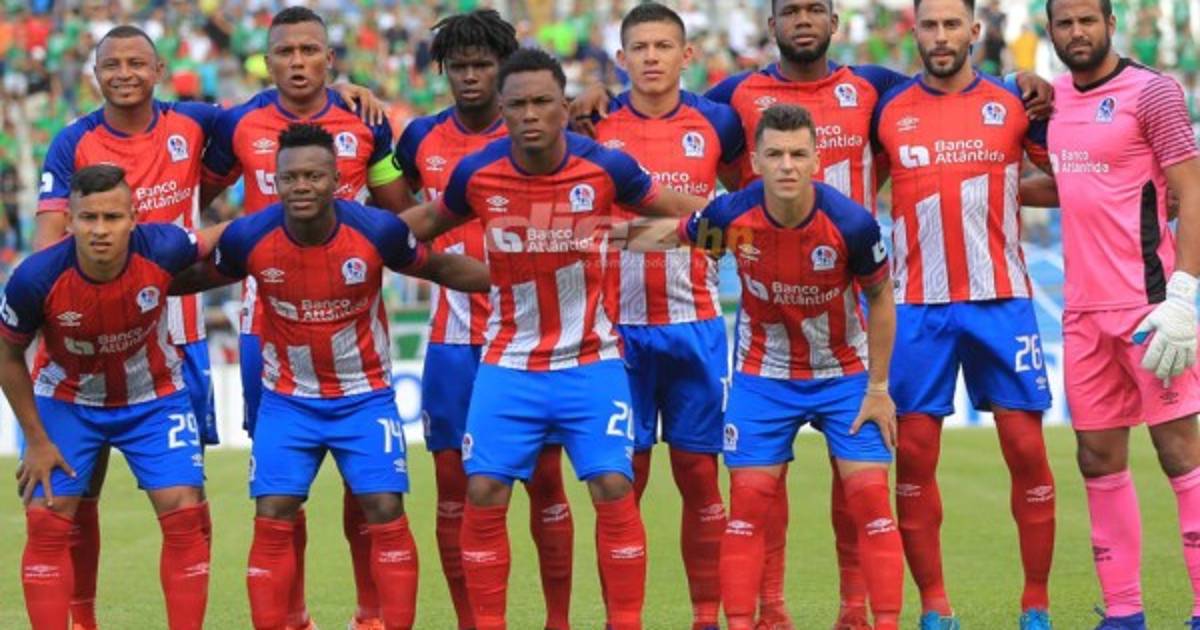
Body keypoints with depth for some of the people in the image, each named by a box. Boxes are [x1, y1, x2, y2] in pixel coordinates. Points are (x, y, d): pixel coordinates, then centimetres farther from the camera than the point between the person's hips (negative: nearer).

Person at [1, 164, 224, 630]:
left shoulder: (161, 250, -29)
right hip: (66, 402, -1)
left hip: (154, 398, 1)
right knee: (46, 521, -9)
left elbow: (222, 239, -4)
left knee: (185, 514, -9)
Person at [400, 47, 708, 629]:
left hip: (591, 362, -1)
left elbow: (672, 206, 4)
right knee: (484, 494, -6)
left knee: (614, 489, -10)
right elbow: (429, 220, 12)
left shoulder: (605, 167, -12)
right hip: (508, 365, 1)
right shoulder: (476, 174, -8)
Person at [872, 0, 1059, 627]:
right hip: (918, 307, 1)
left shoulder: (1016, 103, 4)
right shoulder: (887, 109, 6)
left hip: (1001, 300, -1)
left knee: (1026, 445, -4)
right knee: (913, 453, -2)